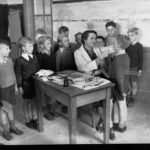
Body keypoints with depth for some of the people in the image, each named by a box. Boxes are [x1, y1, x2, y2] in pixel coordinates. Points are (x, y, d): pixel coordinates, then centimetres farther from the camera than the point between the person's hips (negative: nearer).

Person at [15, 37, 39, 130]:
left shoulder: (34, 57, 2)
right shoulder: (20, 60, -13)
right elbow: (18, 75, -10)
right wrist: (19, 87, -11)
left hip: (35, 82, 5)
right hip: (26, 84, -5)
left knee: (35, 101, 15)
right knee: (27, 102, 10)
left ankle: (34, 118, 32)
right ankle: (28, 120, 25)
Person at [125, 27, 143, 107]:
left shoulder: (139, 46, -7)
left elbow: (141, 58, -6)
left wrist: (140, 69, -9)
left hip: (134, 68, -4)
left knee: (134, 84, 6)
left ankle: (132, 100, 18)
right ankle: (127, 98, 22)